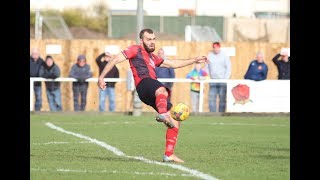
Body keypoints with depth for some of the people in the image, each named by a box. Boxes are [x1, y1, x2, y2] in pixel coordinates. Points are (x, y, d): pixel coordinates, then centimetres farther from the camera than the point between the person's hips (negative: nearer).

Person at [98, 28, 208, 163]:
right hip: (144, 83, -9)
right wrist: (101, 77, -4)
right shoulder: (136, 50, 15)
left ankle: (169, 154, 6)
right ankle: (163, 114, -76)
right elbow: (116, 59, 7)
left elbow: (173, 64, 46)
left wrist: (195, 60, 45)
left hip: (152, 96, 9)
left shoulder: (152, 57, 39)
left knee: (175, 122, 5)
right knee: (162, 91, -44)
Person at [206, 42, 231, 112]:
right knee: (211, 98, -4)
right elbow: (207, 67, 12)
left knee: (222, 98, -3)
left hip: (222, 80, -2)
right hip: (213, 81, 2)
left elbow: (228, 68, -1)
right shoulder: (209, 56, 8)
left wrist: (226, 78, -10)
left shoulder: (224, 56, 1)